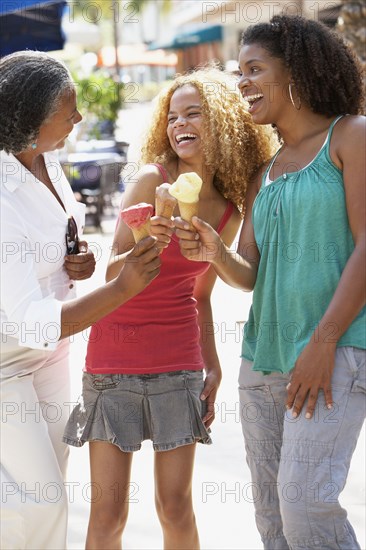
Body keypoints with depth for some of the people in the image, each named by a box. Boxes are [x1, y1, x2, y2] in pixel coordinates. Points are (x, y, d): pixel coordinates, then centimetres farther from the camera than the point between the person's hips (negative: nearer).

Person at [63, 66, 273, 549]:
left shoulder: (229, 213, 6)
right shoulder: (151, 180, -6)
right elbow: (113, 274, -8)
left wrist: (213, 367, 13)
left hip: (179, 363, 3)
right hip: (116, 355, -3)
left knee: (176, 507, 5)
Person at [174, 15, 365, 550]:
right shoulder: (263, 174, 18)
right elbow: (249, 273, 13)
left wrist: (323, 342, -16)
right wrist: (215, 253, -11)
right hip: (264, 357, 7)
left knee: (305, 499, -18)